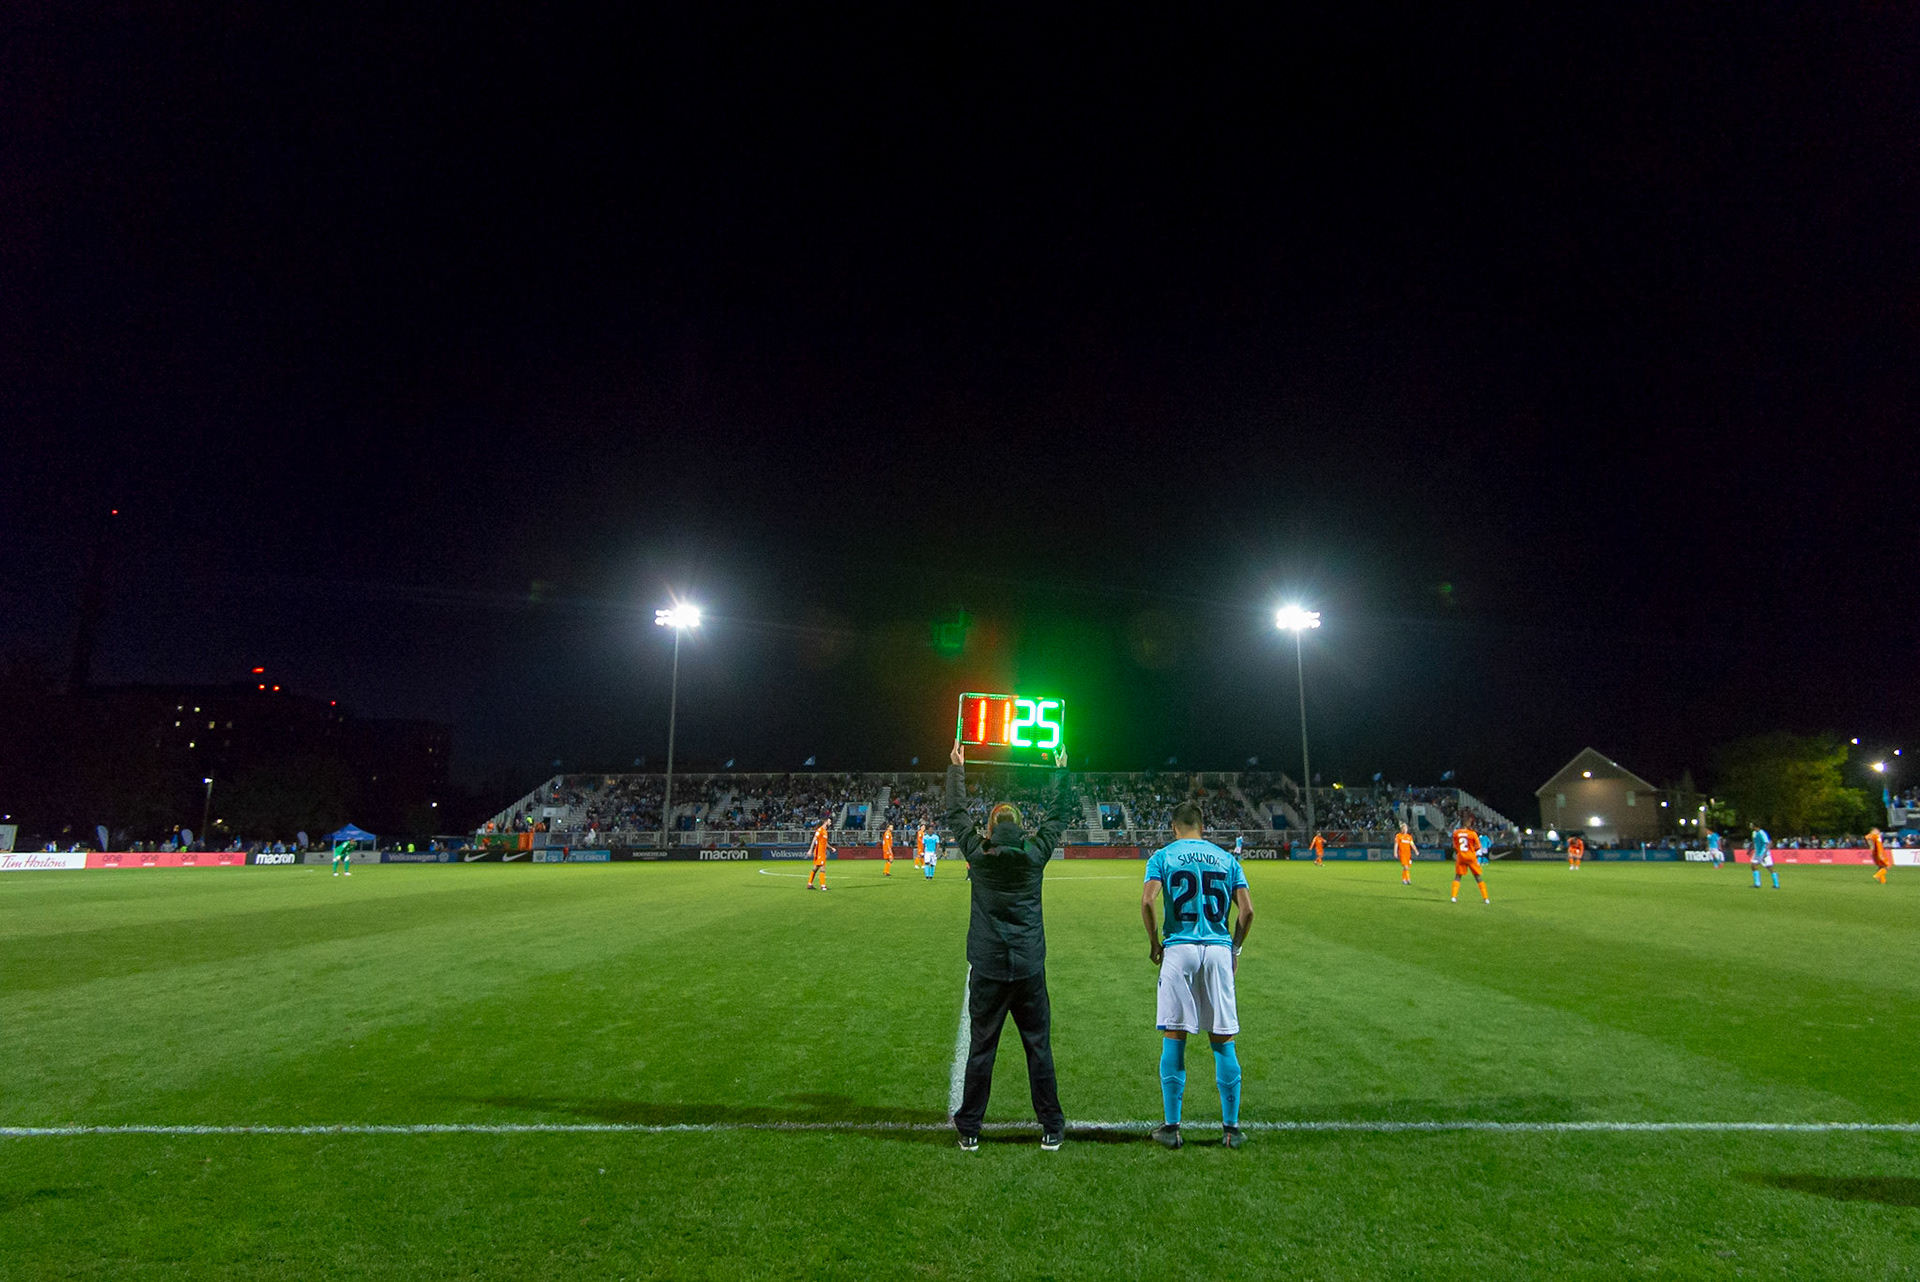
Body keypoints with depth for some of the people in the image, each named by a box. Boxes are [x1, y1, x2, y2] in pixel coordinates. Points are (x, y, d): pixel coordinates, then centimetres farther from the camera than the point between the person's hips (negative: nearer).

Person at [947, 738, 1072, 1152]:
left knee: (980, 1048, 7)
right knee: (1039, 1047, 9)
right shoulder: (1035, 852, -3)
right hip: (1029, 969, 0)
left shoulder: (976, 851, -3)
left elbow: (955, 813, 10)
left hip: (987, 969, 0)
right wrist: (1061, 771, 22)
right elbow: (1058, 815, 11)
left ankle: (969, 1130, 16)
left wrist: (957, 767, 21)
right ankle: (1051, 1128, 17)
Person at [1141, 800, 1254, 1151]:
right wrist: (1235, 949, 14)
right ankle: (1231, 1127, 15)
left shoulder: (1163, 856, 3)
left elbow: (1146, 902, -10)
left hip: (1179, 950, -2)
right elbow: (1247, 910, 3)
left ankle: (1171, 1127, 10)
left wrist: (1154, 943, 3)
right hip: (1219, 951, 2)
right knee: (1223, 1041, 9)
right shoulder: (1226, 859, 10)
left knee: (1173, 1039, 4)